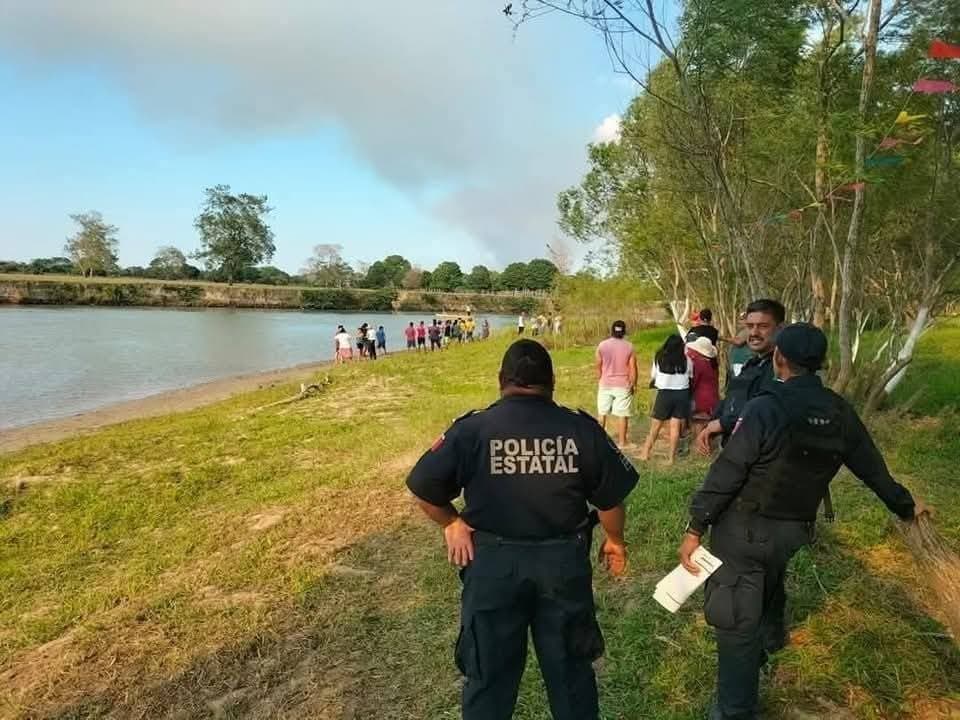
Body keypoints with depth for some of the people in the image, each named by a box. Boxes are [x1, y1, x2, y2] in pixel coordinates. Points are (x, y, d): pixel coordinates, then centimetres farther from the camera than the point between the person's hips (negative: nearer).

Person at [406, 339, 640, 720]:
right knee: (569, 665, 24)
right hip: (564, 559, 2)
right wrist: (615, 541, 16)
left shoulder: (471, 429, -12)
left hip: (493, 561, -1)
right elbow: (610, 498, -2)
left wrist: (452, 522, 8)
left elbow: (424, 489, -9)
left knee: (490, 671, 20)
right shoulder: (582, 429, -9)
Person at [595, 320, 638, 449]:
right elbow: (633, 368, -7)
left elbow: (598, 367, 1)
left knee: (602, 413, 15)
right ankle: (622, 441, 9)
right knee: (622, 414, 4)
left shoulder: (602, 345, -5)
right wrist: (634, 384, 4)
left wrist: (599, 382, 14)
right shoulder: (629, 346, -8)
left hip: (605, 384, 2)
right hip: (623, 385, -2)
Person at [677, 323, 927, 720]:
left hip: (746, 526, -7)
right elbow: (871, 465, 12)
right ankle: (771, 635, 63)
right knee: (770, 579, 35)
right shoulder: (840, 412, -2)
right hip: (794, 528, 7)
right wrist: (904, 505, 31)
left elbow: (727, 472, -22)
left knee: (736, 618, 3)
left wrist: (695, 528, -16)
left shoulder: (766, 407, -23)